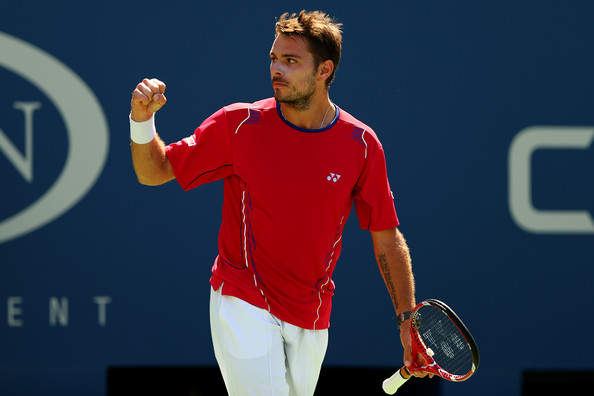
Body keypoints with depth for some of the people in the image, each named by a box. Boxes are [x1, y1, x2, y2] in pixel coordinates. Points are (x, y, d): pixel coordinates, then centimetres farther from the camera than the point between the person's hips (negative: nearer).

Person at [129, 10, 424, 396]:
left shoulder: (361, 144, -4)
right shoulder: (238, 124, -6)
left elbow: (387, 238, 3)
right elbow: (155, 171, 2)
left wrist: (407, 319, -1)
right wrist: (142, 119, -17)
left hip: (311, 320, 3)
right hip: (242, 303, -3)